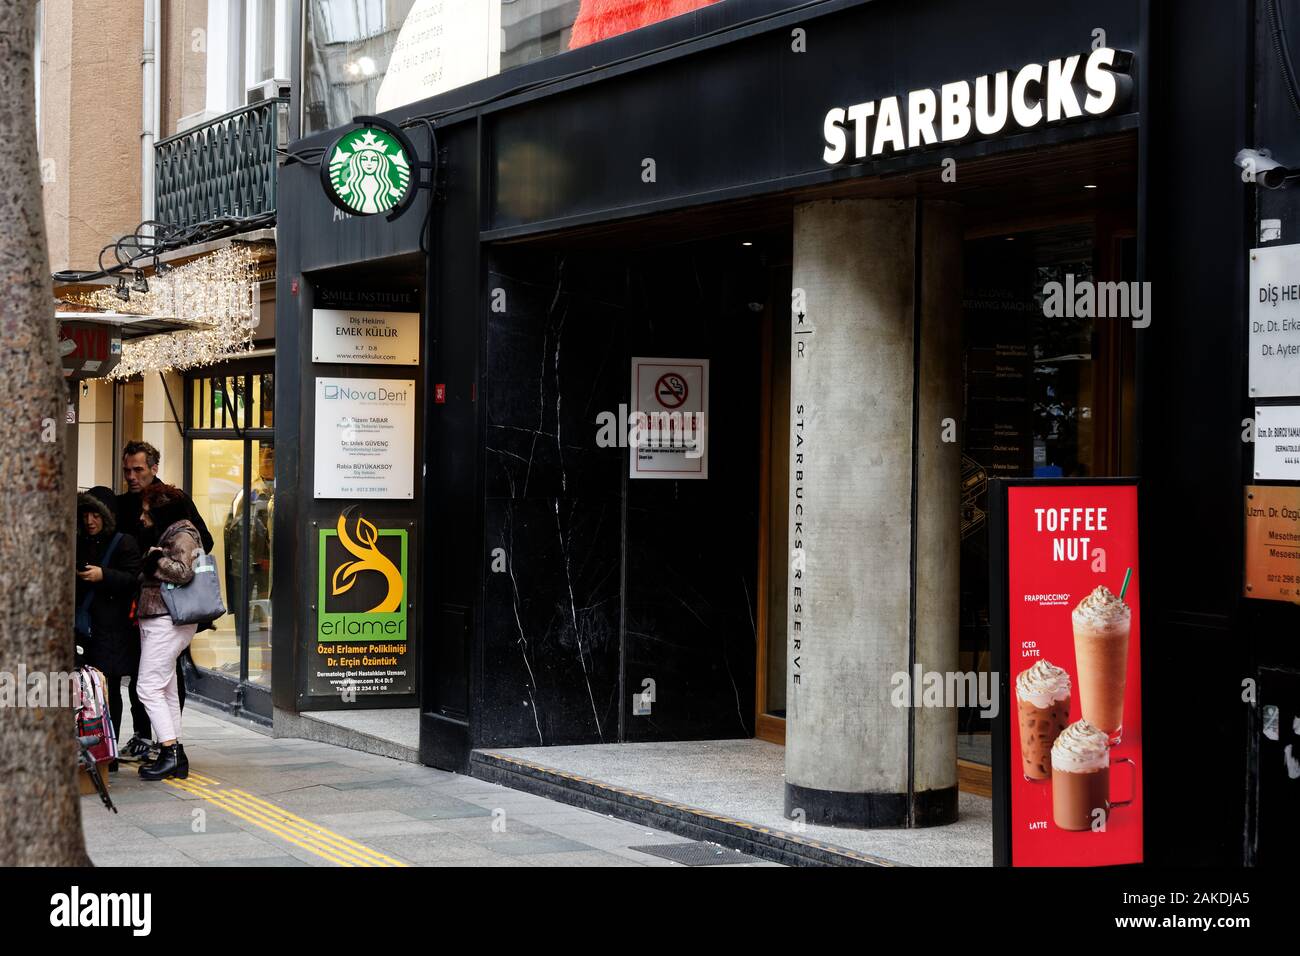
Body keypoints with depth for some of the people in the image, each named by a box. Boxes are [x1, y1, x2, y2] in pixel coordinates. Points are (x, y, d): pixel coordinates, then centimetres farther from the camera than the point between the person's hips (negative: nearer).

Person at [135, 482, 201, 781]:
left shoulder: (181, 535, -11)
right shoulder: (165, 534, 19)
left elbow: (184, 571, -26)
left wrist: (154, 560, -13)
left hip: (167, 623, -11)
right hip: (156, 621, 11)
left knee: (150, 687, -11)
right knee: (165, 690, 11)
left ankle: (170, 753, -10)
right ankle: (175, 756, 14)